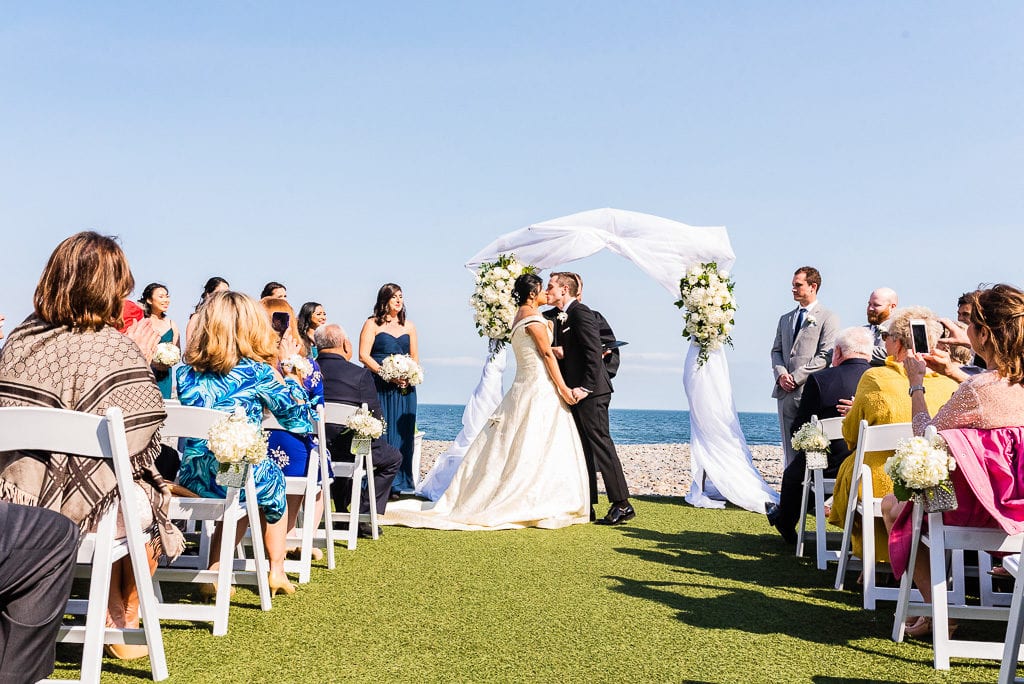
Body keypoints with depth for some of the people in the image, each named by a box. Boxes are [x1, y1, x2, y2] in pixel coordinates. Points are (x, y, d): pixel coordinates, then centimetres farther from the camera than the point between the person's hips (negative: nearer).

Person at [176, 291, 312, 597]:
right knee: (273, 478, 31)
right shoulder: (260, 372, -8)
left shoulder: (186, 372, 3)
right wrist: (287, 369, 13)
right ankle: (277, 571, 35)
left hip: (190, 480, 4)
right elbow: (298, 419, 4)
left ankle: (215, 572, 24)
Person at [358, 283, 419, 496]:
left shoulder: (409, 326, 16)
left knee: (401, 433, 2)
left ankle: (396, 485, 7)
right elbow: (364, 355, -5)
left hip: (404, 388, 4)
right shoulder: (372, 324, 3)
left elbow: (415, 357, 16)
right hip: (379, 387, -4)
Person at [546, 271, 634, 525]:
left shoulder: (580, 313, -11)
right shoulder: (561, 318, 19)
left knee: (600, 444, -9)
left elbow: (594, 351, -19)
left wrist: (586, 387, -22)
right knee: (583, 447, 11)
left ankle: (622, 505, -5)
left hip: (590, 392, -10)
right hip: (575, 392, 10)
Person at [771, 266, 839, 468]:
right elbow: (776, 351, 18)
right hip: (786, 393, 6)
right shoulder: (785, 319, 21)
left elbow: (826, 356, -8)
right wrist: (781, 374, -2)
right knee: (789, 449, 6)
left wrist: (796, 377, -13)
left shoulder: (828, 318, 0)